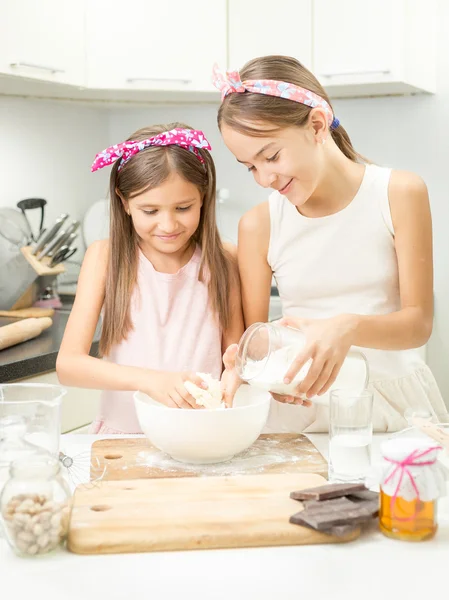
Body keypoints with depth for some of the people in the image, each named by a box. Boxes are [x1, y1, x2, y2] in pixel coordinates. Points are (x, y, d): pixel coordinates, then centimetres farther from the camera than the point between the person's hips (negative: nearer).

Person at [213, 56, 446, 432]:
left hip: (394, 399, 0)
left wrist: (349, 328, -24)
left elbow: (418, 322, -5)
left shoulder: (400, 194, -3)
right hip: (301, 407, 0)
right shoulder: (258, 225, 0)